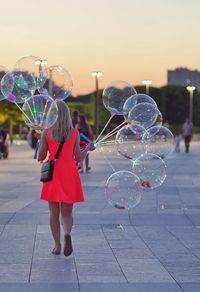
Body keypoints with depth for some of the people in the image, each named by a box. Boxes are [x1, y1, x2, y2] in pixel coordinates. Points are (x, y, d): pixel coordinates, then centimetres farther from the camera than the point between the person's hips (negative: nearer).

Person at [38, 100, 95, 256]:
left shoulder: (46, 133, -4)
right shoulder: (74, 133, -2)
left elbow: (41, 157, -1)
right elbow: (78, 158, -1)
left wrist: (40, 144, 18)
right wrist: (88, 148, 17)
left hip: (53, 175, -1)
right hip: (69, 175, 1)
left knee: (54, 212, 9)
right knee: (66, 212, 9)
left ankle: (57, 245, 7)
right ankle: (67, 233, -20)